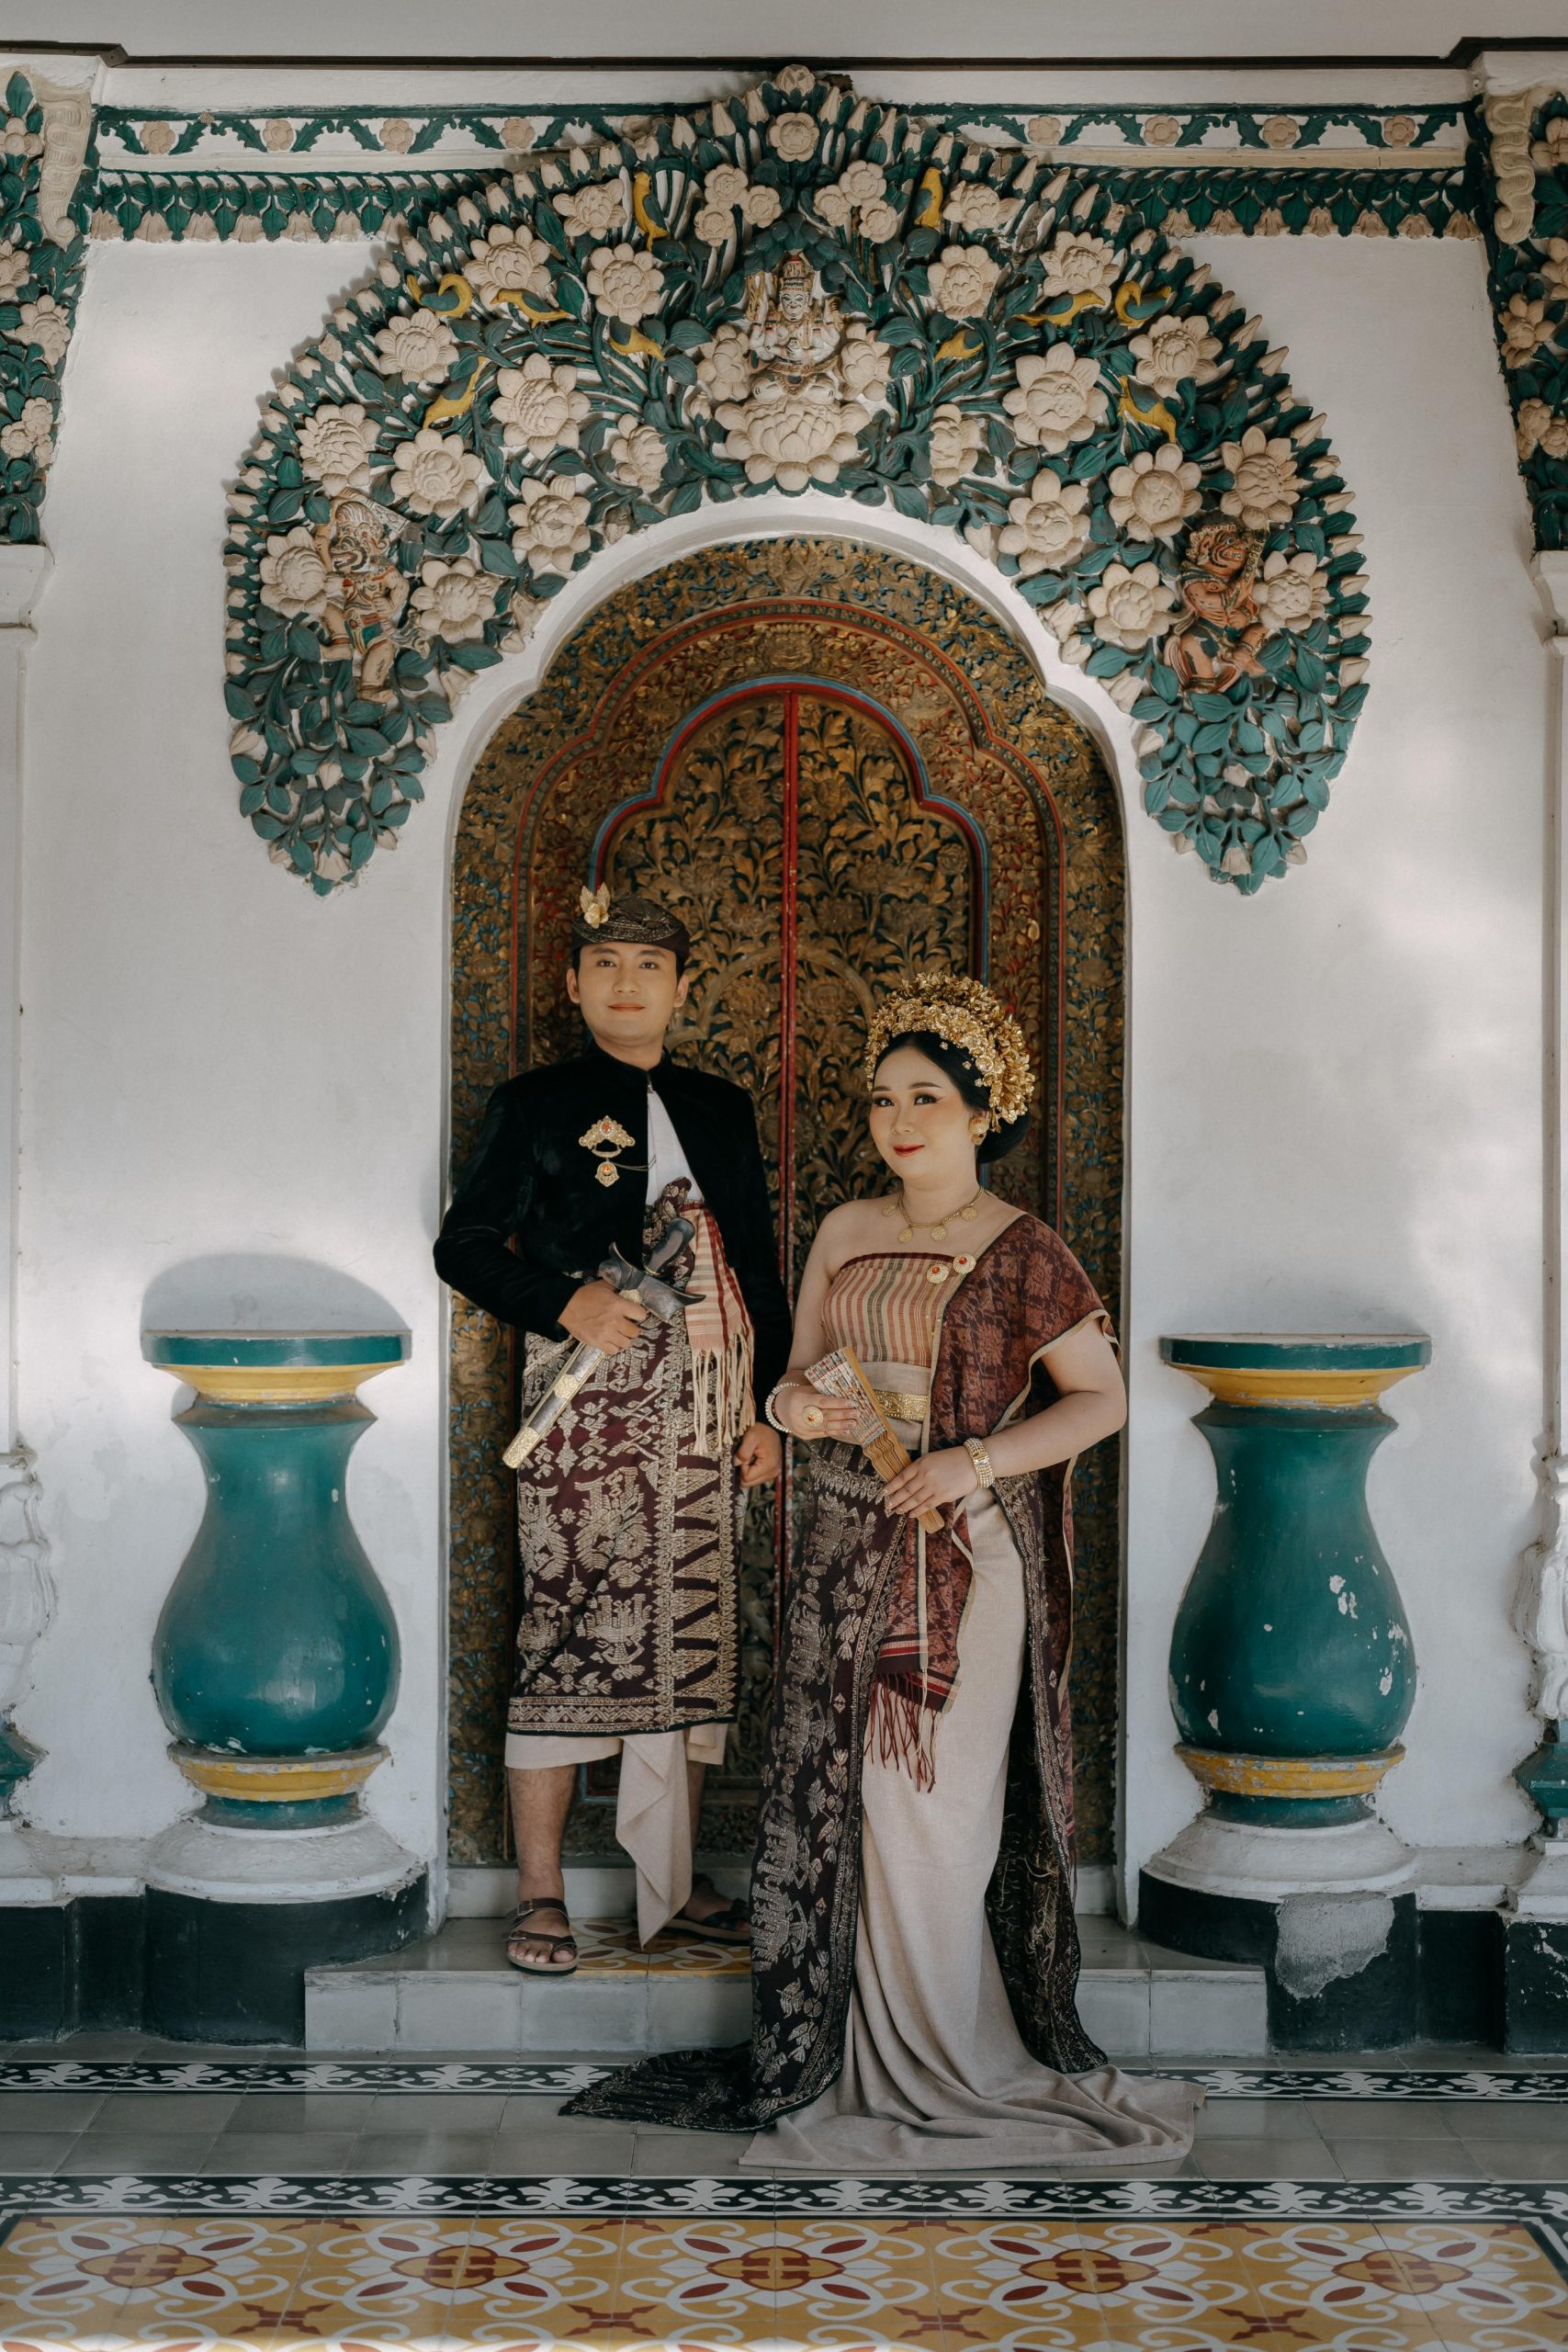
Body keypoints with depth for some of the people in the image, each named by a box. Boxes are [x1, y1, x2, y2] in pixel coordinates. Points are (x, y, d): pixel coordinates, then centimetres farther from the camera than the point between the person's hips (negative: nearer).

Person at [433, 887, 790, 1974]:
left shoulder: (723, 1108, 17)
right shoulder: (536, 1107, 6)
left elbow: (760, 1265, 18)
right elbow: (465, 1246, 4)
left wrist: (768, 1406, 10)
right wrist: (566, 1301, -13)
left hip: (708, 1400, 4)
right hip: (589, 1395, -4)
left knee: (697, 1639, 5)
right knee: (569, 1632, -7)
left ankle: (673, 1879, 14)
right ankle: (541, 1895, 0)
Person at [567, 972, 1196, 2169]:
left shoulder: (1024, 1252, -3)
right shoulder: (844, 1235, 11)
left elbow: (1101, 1398, -5)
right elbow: (798, 1375, 17)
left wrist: (976, 1458, -16)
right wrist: (796, 1405, -6)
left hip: (968, 1555, -4)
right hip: (850, 1549, 4)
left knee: (941, 1799, -3)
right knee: (848, 1790, 2)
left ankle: (952, 2061, 11)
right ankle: (865, 2055, 12)